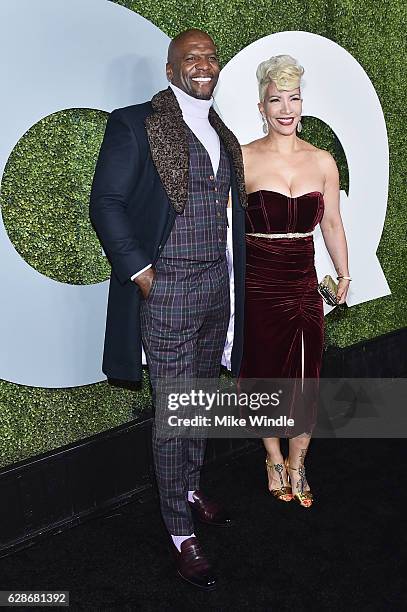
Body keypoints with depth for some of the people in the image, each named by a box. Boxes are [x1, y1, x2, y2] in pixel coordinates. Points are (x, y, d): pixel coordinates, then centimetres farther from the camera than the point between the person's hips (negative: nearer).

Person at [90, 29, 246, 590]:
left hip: (216, 286, 7)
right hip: (168, 291, -7)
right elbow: (106, 203, -9)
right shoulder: (135, 124, -7)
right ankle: (182, 535, 16)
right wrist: (140, 271, -14)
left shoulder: (223, 133, 14)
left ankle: (191, 489, 41)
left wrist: (232, 279, 12)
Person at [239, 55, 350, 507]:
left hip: (303, 287, 2)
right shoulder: (243, 159, -4)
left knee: (305, 380, 5)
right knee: (263, 376, 10)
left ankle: (297, 466, 29)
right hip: (258, 287, -2)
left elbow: (332, 224, 13)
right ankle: (274, 460, 35)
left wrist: (344, 274, 16)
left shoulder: (322, 162, 5)